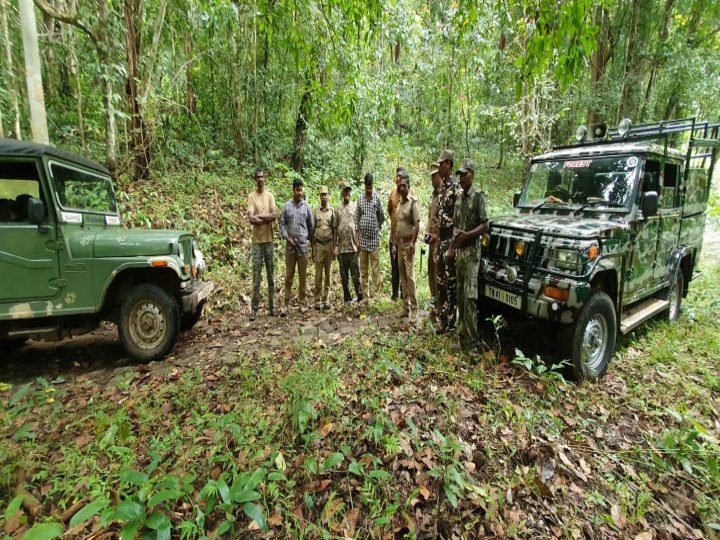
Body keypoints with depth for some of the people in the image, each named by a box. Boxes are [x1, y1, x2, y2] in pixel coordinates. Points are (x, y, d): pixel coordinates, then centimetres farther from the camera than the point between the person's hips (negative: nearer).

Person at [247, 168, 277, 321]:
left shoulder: (270, 195, 8)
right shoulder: (251, 196, 2)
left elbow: (275, 215, -6)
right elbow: (251, 219, -11)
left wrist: (259, 216, -11)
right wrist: (267, 218, -9)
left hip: (269, 239, 2)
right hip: (257, 240, -2)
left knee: (271, 273, 8)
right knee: (256, 274, -1)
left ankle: (272, 305, 16)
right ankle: (254, 308, 5)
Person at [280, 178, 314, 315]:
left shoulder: (307, 206, 4)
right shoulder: (286, 206, 3)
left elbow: (311, 225, 12)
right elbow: (282, 224, 5)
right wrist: (287, 238, -6)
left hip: (303, 245, 0)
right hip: (290, 245, 0)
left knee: (303, 276, 5)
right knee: (289, 275, 3)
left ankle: (303, 302, 15)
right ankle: (286, 303, 9)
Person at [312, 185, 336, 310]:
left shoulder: (332, 211, 7)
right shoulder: (315, 211, 7)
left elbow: (334, 230, 5)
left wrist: (334, 247, -2)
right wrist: (313, 248, 2)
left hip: (329, 244, 1)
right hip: (319, 244, 0)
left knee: (328, 273, 5)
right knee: (318, 274, -1)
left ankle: (325, 299, 12)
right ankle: (318, 300, 5)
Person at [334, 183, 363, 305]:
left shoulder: (355, 207, 5)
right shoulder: (338, 209, 11)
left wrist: (358, 242, -7)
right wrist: (335, 246, 4)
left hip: (353, 247, -3)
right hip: (341, 248, 3)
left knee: (356, 274, -2)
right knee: (343, 276, 8)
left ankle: (360, 297, 7)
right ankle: (347, 298, 18)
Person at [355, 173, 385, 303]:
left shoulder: (377, 198, 1)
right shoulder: (360, 199, 6)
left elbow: (381, 217, 11)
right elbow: (356, 219, 6)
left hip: (374, 238, -2)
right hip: (362, 238, 2)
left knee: (375, 269, -2)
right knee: (363, 270, 6)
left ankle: (377, 295, 5)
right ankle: (365, 296, 14)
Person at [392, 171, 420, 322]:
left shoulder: (413, 202, -8)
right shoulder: (399, 203, 15)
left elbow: (417, 224, -15)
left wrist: (412, 244, -21)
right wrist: (394, 244, 14)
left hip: (408, 243, -8)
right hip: (400, 243, 8)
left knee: (410, 276, -9)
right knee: (402, 277, 11)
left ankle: (414, 309, -3)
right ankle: (406, 306, 19)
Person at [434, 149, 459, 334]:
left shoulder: (456, 186, -11)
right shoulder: (442, 188, 17)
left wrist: (452, 246, -19)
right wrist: (436, 245, 15)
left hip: (450, 240, -9)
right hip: (441, 240, 9)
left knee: (451, 282, -2)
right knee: (440, 281, 13)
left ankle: (451, 323, 8)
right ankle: (442, 319, 24)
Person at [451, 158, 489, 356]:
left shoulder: (479, 196, -6)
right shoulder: (459, 199, 16)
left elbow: (485, 225, -11)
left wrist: (467, 235, -21)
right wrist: (455, 236, -3)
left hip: (472, 251, -7)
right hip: (459, 251, 7)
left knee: (470, 296, -13)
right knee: (460, 296, 10)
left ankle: (474, 342, -8)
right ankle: (462, 336, 21)